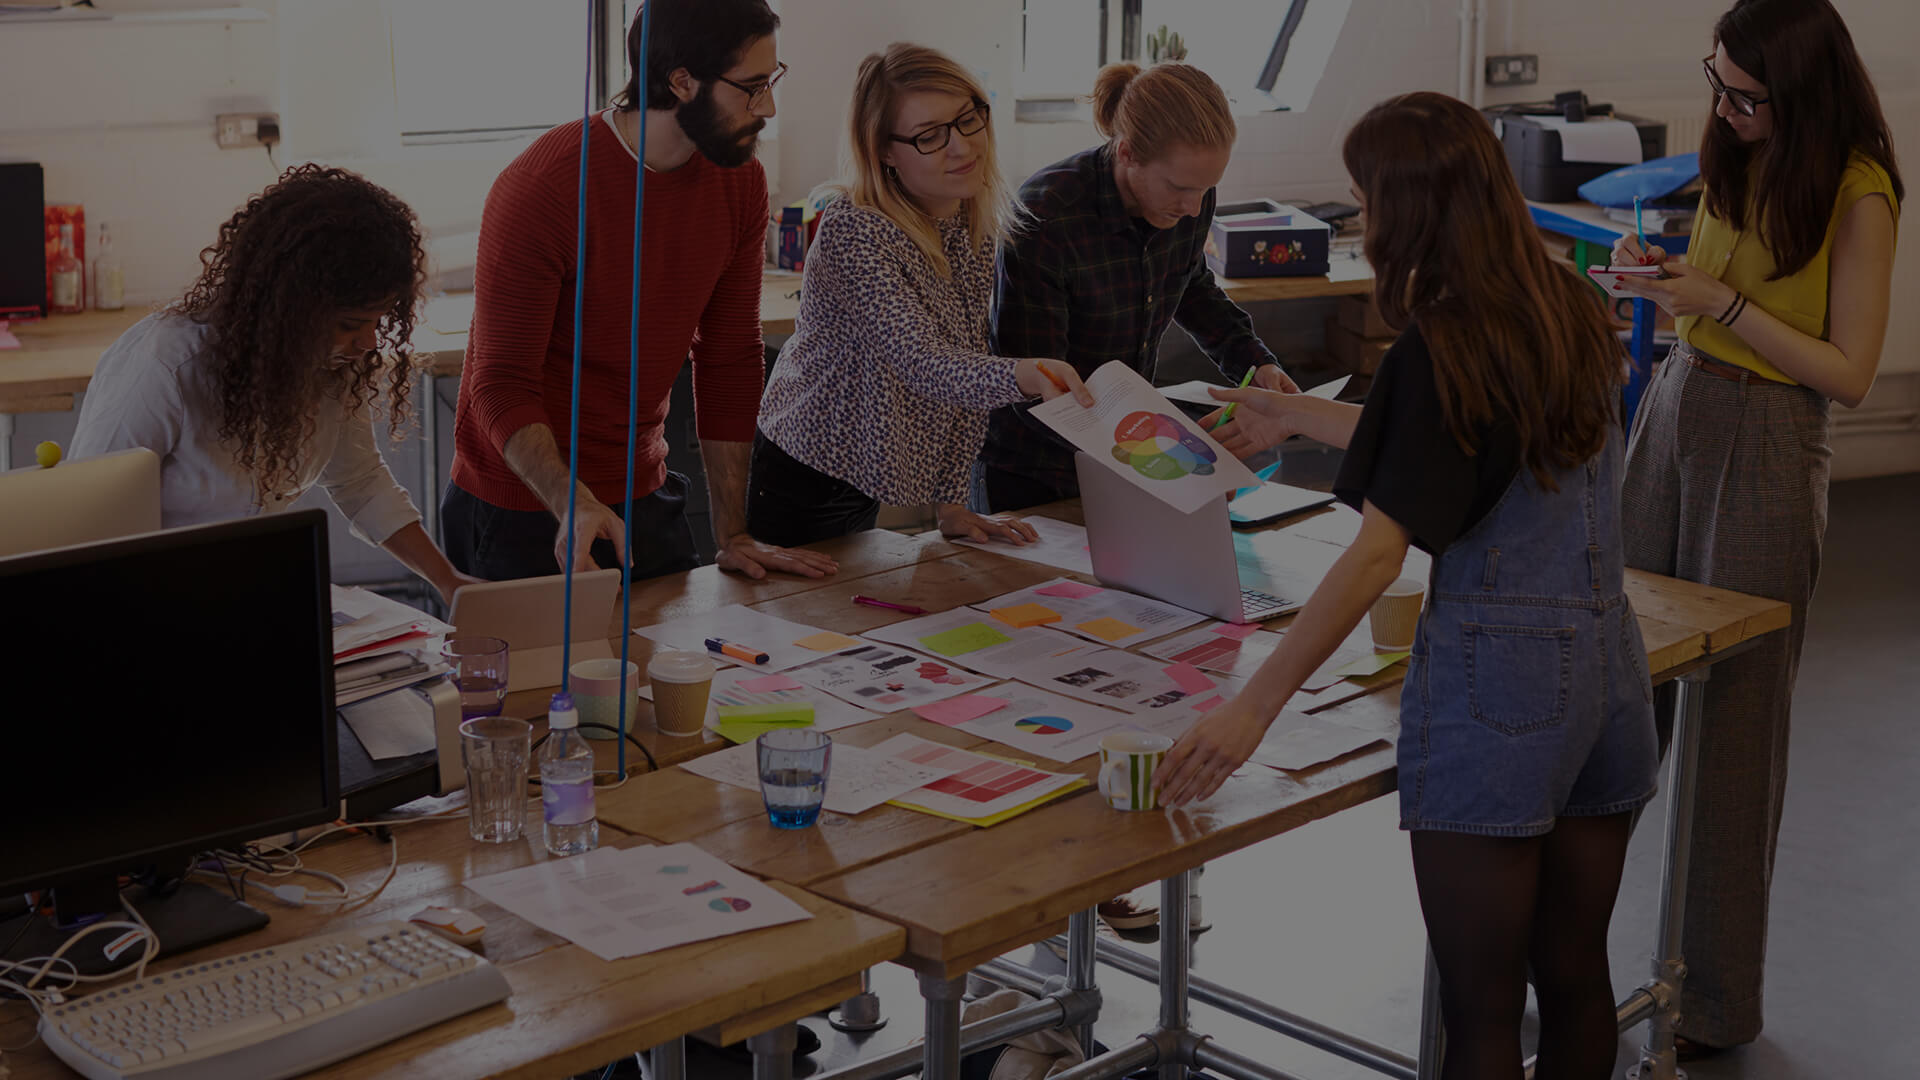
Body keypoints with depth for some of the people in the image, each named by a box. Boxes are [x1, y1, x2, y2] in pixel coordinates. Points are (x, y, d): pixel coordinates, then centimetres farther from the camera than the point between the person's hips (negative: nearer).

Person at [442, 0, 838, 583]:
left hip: (643, 500, 6)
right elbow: (502, 388, -21)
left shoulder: (740, 182, -4)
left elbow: (730, 361, 1)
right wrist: (574, 506, -38)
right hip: (523, 516, -6)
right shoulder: (540, 188, -22)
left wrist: (732, 536, -2)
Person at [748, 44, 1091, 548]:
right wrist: (1021, 375, -52)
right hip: (803, 485, -7)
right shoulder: (852, 229, -23)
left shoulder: (975, 224, 0)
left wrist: (951, 503, -1)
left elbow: (965, 363, 4)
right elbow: (920, 364, -34)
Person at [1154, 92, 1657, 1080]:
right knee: (1575, 976, 17)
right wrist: (1301, 418, 33)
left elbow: (1378, 553, -20)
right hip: (1607, 656, 8)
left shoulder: (1442, 346, -15)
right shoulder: (1567, 309, 7)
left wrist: (1254, 706, -19)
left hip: (1495, 674, -7)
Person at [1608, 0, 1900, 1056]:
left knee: (1731, 714, 1)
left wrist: (1724, 304, -21)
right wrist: (1661, 271, -3)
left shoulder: (1857, 194, -14)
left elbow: (1849, 372, -13)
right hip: (1674, 408, 7)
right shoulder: (1737, 156, 5)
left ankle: (1718, 1001, 14)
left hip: (1765, 444, -6)